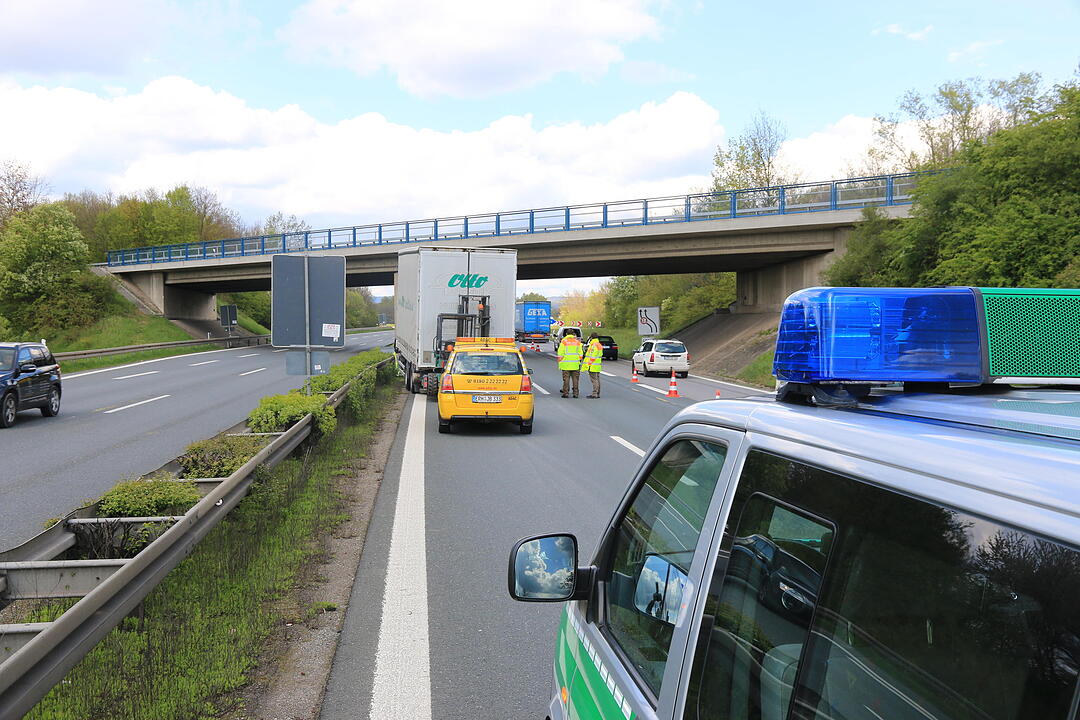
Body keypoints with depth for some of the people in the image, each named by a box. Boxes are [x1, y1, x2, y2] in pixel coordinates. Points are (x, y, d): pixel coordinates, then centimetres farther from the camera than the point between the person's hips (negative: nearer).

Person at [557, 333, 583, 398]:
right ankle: (575, 393, 8)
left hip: (566, 364, -2)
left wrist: (560, 362, 3)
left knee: (566, 378, 2)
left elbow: (560, 353, -3)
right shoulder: (577, 342, 7)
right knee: (575, 378, 7)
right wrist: (579, 361, 15)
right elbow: (580, 353, 7)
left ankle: (566, 393, 1)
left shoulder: (564, 341, -1)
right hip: (575, 365, 2)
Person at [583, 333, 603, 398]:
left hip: (593, 366, -10)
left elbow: (592, 357, -20)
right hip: (597, 366, 10)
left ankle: (595, 394, -10)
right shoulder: (599, 345, 16)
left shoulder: (594, 345, -16)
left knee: (594, 380, -9)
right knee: (597, 379, 12)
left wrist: (589, 365, -18)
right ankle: (597, 393, 16)